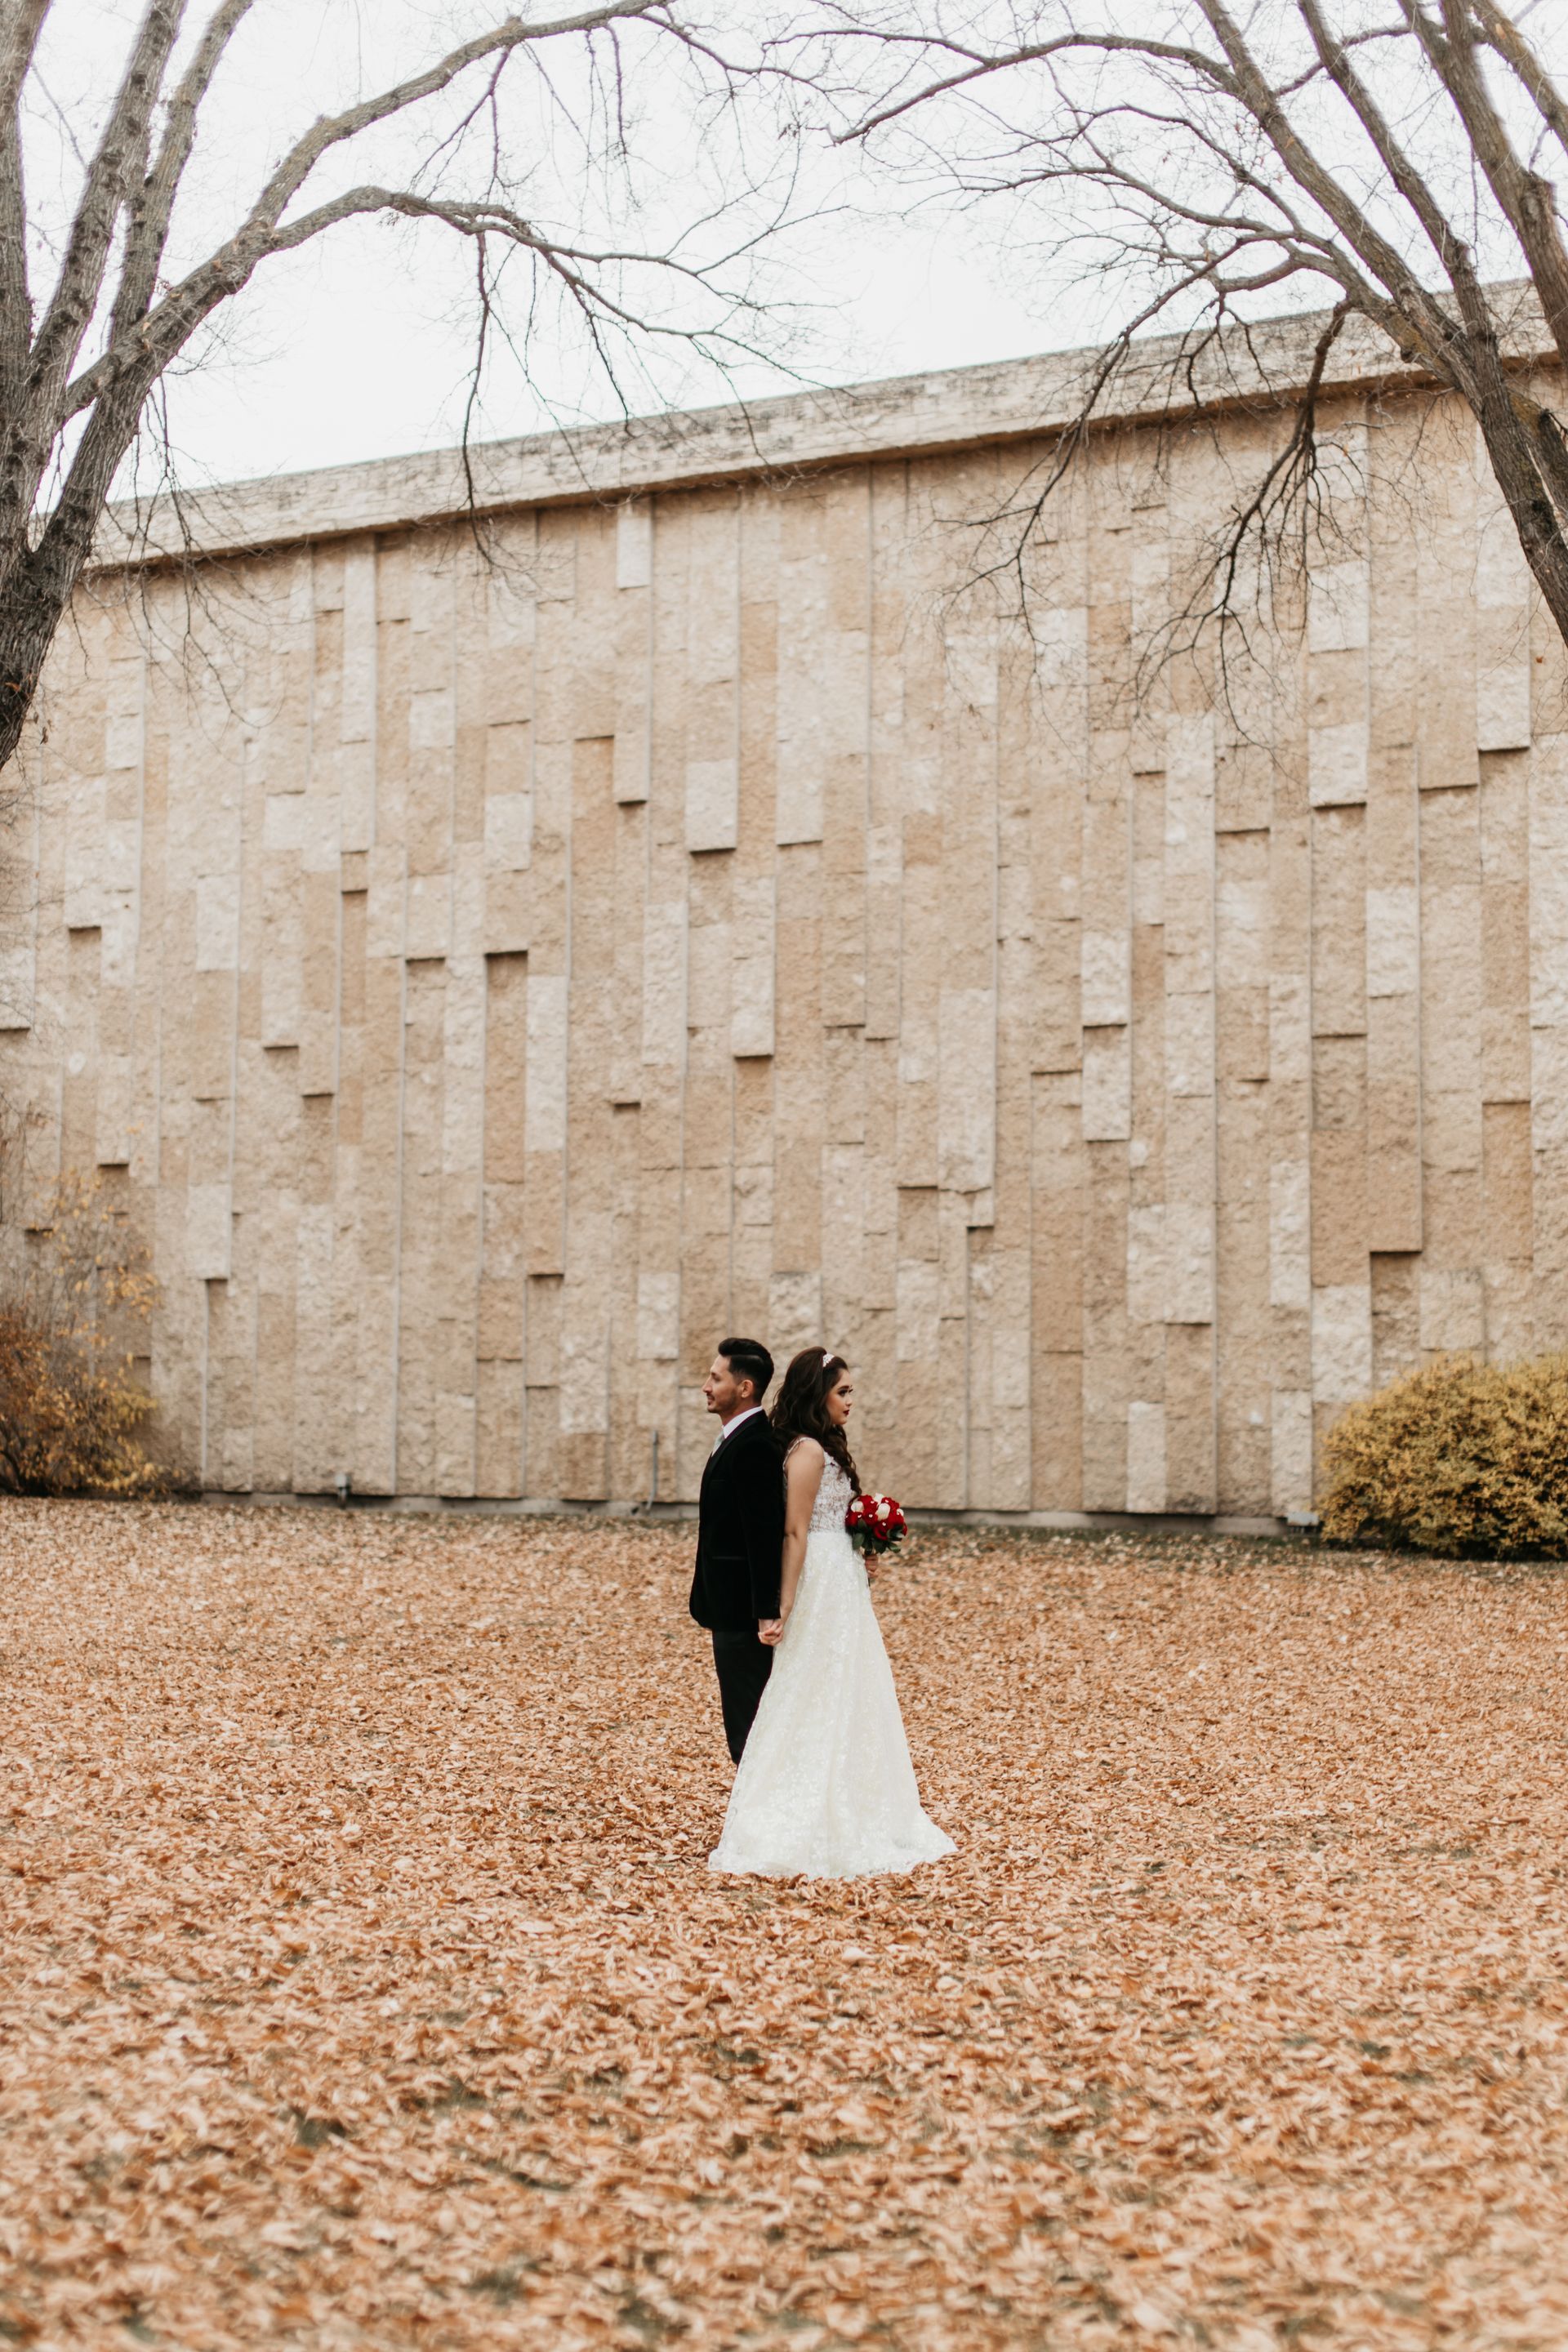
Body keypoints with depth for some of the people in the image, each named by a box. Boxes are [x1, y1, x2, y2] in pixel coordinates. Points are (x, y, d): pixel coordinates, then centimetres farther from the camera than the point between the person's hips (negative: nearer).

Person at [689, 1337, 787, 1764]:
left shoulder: (753, 1445, -19)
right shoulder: (740, 1437, 13)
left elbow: (766, 1535, -24)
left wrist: (766, 1613, -25)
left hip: (742, 1611, -11)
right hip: (735, 1605, 11)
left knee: (747, 1729, -5)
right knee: (751, 1730, 16)